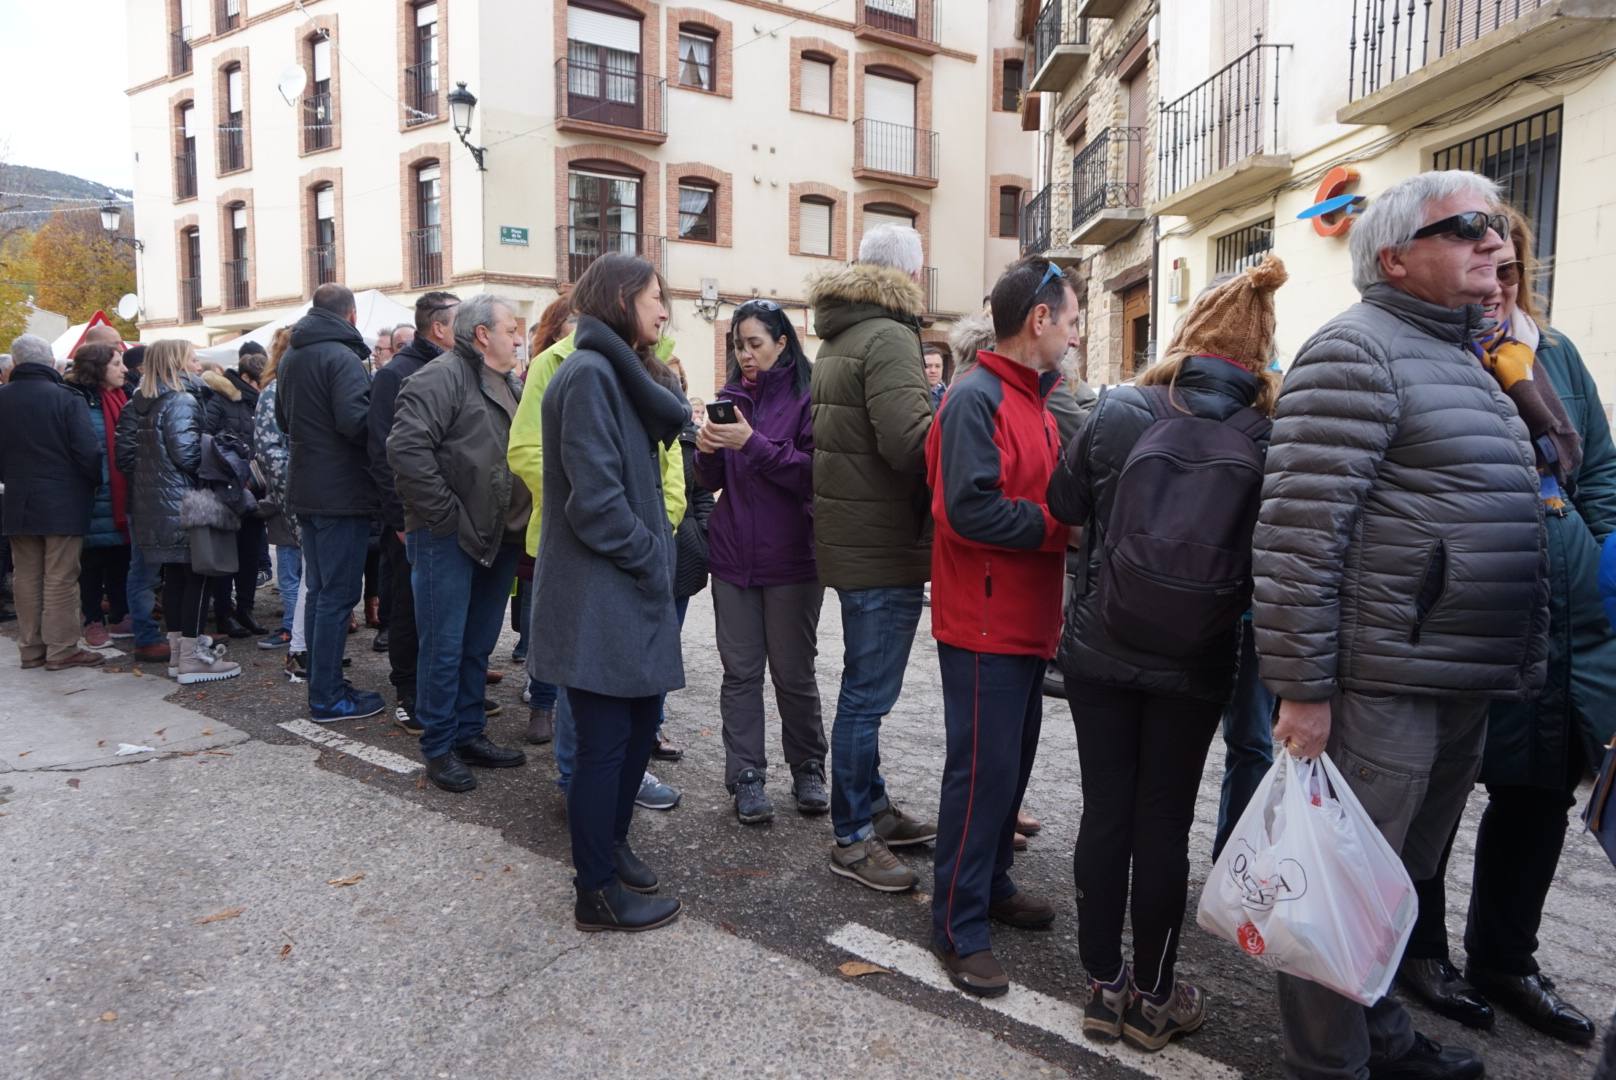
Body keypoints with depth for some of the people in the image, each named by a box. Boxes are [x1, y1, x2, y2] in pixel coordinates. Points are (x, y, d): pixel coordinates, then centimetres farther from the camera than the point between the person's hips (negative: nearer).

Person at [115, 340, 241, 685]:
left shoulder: (140, 404, 12)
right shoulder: (182, 401, -13)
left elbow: (126, 454, 8)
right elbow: (186, 454, -21)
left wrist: (150, 475, 15)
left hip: (152, 503, 9)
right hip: (184, 504, -8)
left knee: (174, 574, 14)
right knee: (197, 575, -3)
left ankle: (178, 649, 21)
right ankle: (192, 657, -2)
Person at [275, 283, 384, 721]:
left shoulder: (291, 358, 13)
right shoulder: (342, 357, -15)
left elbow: (282, 418, 23)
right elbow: (355, 421, -26)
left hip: (306, 489, 9)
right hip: (342, 492, -9)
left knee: (319, 590, 16)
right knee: (337, 594, -3)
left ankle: (323, 682, 26)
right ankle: (327, 697, 2)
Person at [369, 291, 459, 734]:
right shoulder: (396, 375, -8)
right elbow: (383, 453, -13)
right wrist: (400, 518, -16)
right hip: (413, 518, -6)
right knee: (410, 609, 4)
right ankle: (409, 697, 15)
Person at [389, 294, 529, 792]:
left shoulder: (510, 386, 15)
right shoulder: (443, 377, -13)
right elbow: (406, 447, -24)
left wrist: (520, 521, 11)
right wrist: (443, 513, -20)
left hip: (498, 539, 8)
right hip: (448, 539, -8)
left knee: (479, 645, 16)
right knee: (444, 647, 1)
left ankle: (470, 734, 29)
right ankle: (439, 747, 14)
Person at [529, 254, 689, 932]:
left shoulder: (618, 370, 18)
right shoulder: (588, 374, -16)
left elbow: (670, 419, 7)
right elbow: (595, 494, -21)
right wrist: (651, 560, -13)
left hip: (629, 587, 10)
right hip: (598, 593, -10)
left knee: (641, 720, 18)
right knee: (605, 739, 0)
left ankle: (609, 842, 36)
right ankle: (598, 894, 15)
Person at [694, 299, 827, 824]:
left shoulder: (807, 397, -6)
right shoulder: (732, 396, 9)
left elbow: (812, 473, -16)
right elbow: (712, 482, 12)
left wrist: (753, 442, -22)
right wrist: (707, 451, -9)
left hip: (791, 559, -4)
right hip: (733, 557, 5)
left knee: (794, 672, 7)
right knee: (740, 672, 7)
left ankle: (808, 770, 24)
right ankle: (747, 777, 16)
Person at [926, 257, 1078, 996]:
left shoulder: (1034, 401, 15)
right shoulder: (976, 398, -16)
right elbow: (970, 510, -25)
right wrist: (1061, 526, -17)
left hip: (1027, 622, 9)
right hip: (983, 624, -9)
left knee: (1013, 763, 17)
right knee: (983, 769, -2)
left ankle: (992, 884, 33)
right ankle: (959, 928, 11)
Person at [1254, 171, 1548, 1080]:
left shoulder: (1469, 361, 18)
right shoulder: (1357, 353, -11)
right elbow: (1298, 530, -20)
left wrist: (1518, 665, 21)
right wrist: (1301, 688, -21)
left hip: (1466, 690, 9)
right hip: (1381, 687, -9)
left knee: (1400, 878, 21)